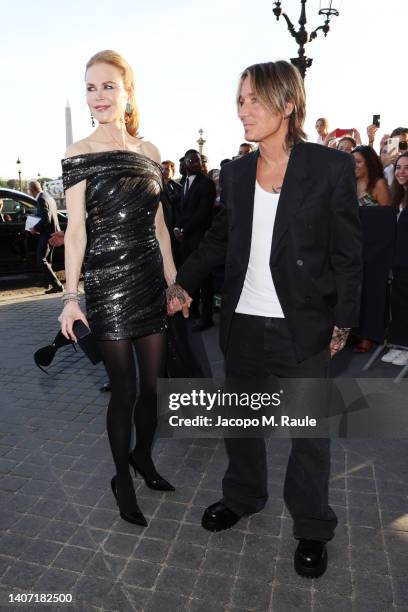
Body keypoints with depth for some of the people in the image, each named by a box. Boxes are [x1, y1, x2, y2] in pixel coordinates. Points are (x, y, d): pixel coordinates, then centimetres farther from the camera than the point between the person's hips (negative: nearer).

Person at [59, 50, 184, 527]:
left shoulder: (148, 152, 9)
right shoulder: (79, 154, -4)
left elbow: (158, 223, 11)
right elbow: (75, 230, -8)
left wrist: (173, 280, 9)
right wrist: (71, 297, -15)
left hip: (151, 279, 5)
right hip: (108, 283, -4)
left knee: (152, 383, 12)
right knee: (124, 389, 3)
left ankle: (144, 458, 36)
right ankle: (122, 478, 26)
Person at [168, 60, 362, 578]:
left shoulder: (331, 167, -8)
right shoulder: (235, 173, 4)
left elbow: (348, 253, -6)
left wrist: (343, 321, -6)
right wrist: (183, 284, 5)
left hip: (302, 327, -4)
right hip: (243, 323, 5)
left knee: (310, 433, 11)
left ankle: (312, 528, 35)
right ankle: (242, 496, 45)